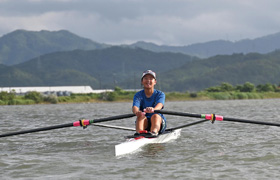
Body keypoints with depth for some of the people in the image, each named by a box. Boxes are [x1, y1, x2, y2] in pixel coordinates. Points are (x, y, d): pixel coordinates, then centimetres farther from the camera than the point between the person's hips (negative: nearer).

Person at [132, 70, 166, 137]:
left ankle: (154, 132, -62)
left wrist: (153, 109, -51)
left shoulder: (160, 94, -1)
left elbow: (159, 105, -24)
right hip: (144, 122, 1)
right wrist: (137, 112, -47)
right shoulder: (138, 95, 1)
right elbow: (135, 107, -19)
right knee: (141, 116, -29)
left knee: (155, 116, -32)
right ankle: (139, 132, -58)